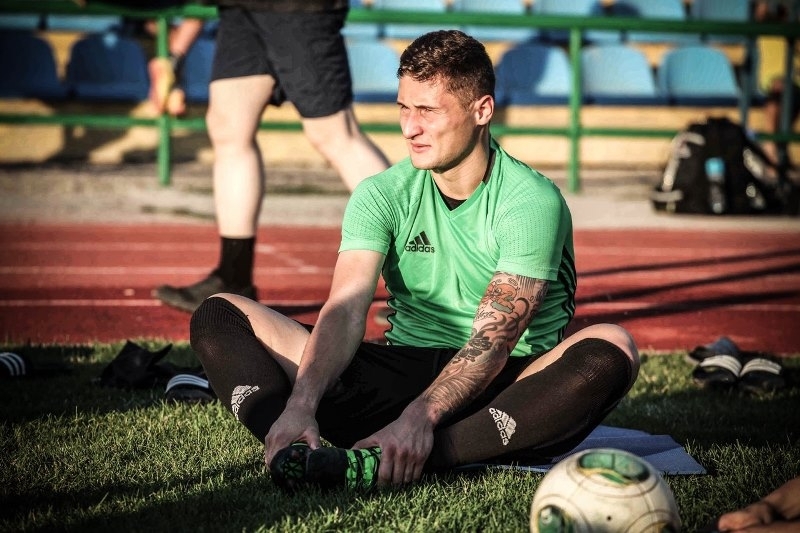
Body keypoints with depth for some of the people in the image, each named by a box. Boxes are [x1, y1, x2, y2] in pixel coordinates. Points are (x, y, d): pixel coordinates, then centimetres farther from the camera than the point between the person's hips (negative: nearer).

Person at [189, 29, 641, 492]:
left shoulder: (533, 202, -11)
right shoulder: (382, 195, 1)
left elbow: (494, 338, -22)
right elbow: (347, 310, -14)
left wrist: (420, 416, -38)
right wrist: (300, 406, -32)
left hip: (506, 385, -3)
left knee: (613, 348, -36)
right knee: (220, 315, -7)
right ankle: (296, 451, -39)